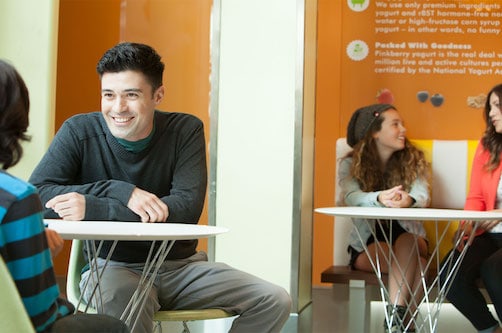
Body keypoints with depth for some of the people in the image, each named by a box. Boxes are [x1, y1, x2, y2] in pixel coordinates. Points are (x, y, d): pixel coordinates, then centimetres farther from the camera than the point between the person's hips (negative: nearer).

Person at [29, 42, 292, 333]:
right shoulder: (80, 132, -7)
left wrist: (92, 208, -26)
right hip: (113, 266, -3)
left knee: (276, 301, -9)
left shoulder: (186, 130, -5)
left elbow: (188, 208, -17)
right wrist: (122, 192, -28)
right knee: (123, 309, -40)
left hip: (181, 263, 4)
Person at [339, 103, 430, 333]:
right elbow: (351, 197, -23)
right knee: (415, 264, -32)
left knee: (407, 244, -36)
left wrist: (409, 201, -43)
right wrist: (379, 198, -47)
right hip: (368, 243, -2)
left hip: (408, 238, 2)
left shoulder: (414, 160, 3)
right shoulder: (351, 164, -2)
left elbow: (422, 196, -17)